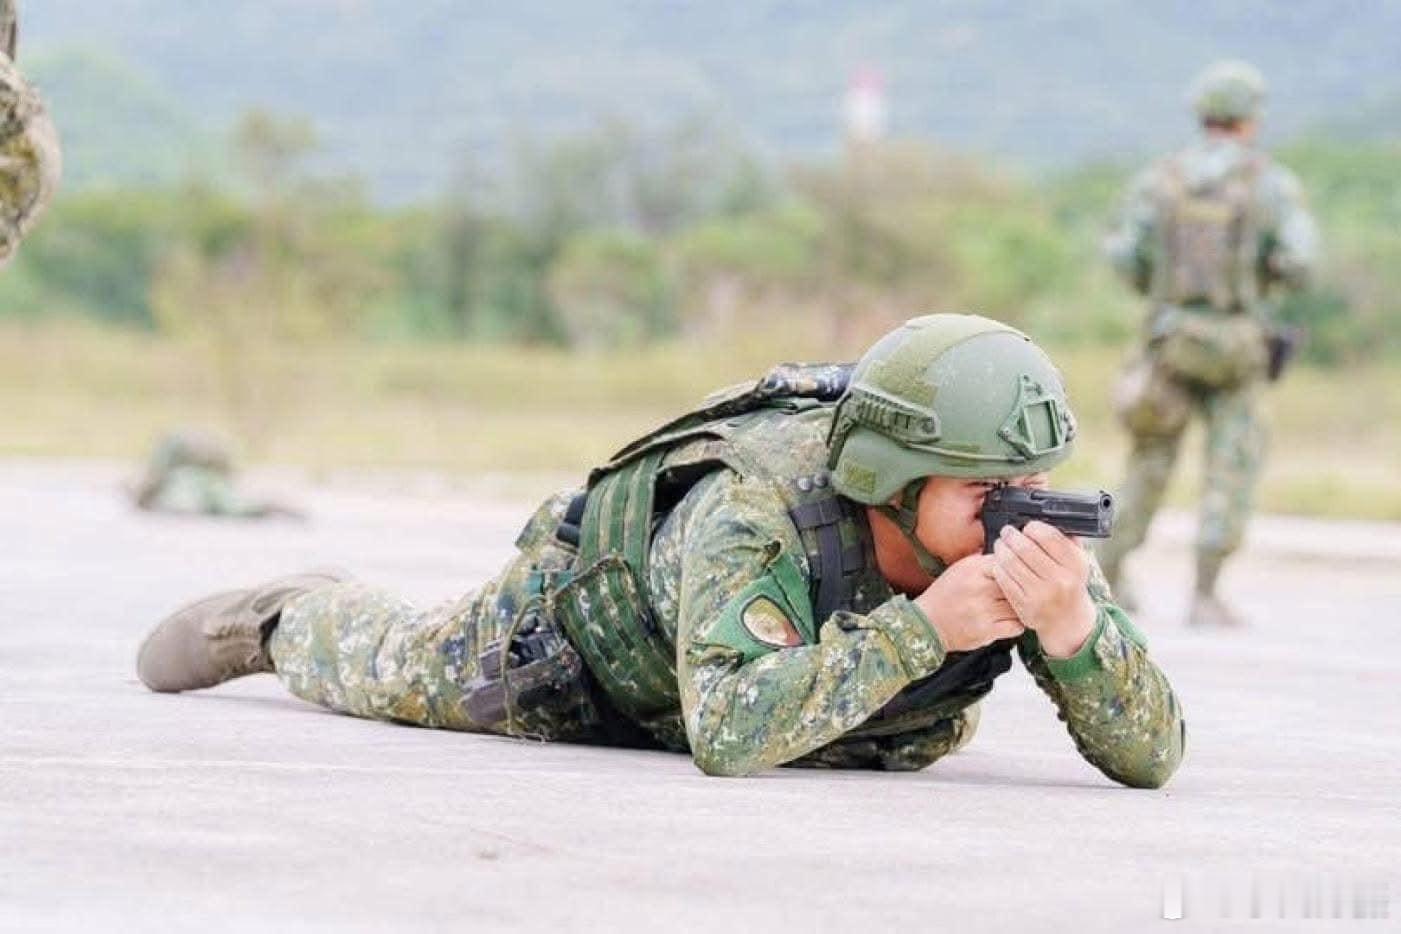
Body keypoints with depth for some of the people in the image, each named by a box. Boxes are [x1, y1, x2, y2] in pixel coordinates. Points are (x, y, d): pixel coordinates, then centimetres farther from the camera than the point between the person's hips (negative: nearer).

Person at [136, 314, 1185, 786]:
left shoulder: (1024, 534, -34)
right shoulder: (752, 509, -48)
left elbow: (1150, 754, -36)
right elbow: (729, 734, -59)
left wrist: (1072, 622, -55)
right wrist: (921, 628, -60)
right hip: (592, 616, -5)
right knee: (389, 672, 17)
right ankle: (283, 618, 51)